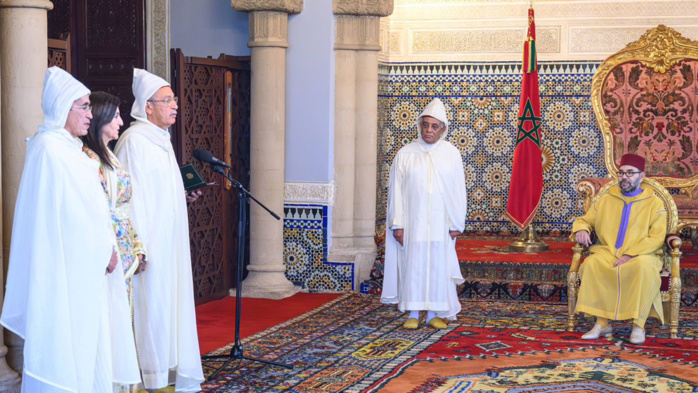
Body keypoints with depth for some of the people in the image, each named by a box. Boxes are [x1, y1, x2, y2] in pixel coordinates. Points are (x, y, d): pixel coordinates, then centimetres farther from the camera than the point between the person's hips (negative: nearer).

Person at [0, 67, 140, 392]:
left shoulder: (68, 148, 14)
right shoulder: (48, 149, -15)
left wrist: (105, 248, 4)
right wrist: (104, 250, -9)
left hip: (84, 265, 10)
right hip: (65, 265, -10)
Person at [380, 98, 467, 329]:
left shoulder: (451, 154, 2)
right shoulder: (405, 154, 0)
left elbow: (459, 191, 2)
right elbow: (396, 191, 0)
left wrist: (456, 224, -2)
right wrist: (397, 224, -6)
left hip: (440, 223, 1)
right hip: (412, 222, -1)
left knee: (438, 266, 4)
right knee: (412, 265, 1)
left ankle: (433, 314, 14)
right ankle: (413, 314, 10)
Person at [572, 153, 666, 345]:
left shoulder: (654, 203, 4)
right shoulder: (606, 200, 14)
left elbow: (656, 238, -5)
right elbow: (584, 220, 20)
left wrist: (630, 255, -18)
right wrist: (581, 229, -7)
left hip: (639, 257, -2)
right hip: (607, 253, 2)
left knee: (645, 267, -38)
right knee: (591, 263, -32)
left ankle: (639, 324, -28)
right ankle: (602, 322, -27)